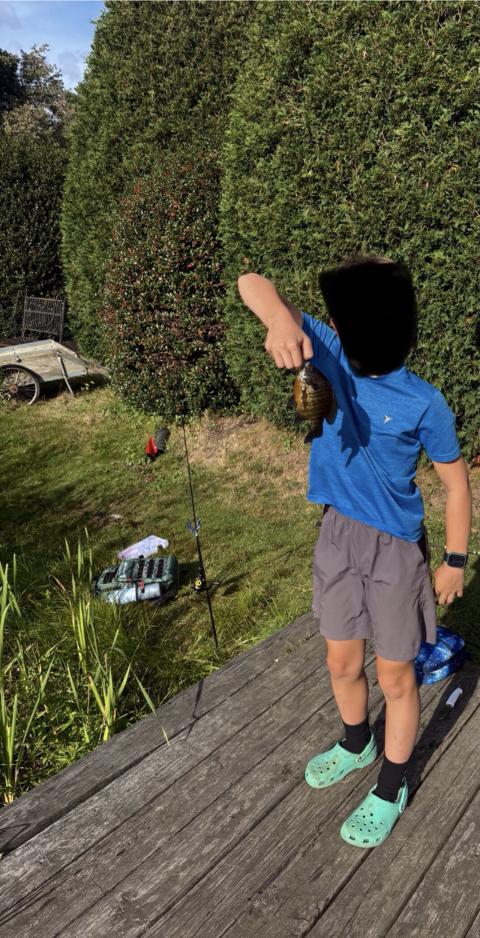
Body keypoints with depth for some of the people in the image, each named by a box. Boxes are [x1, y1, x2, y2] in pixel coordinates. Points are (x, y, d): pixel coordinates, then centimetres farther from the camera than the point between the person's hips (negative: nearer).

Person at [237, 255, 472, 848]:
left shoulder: (423, 404, -18)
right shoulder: (328, 354, -8)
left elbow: (456, 482, -5)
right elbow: (251, 284, -16)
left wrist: (455, 560, -2)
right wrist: (281, 320, -38)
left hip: (396, 548, -4)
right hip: (336, 534, 4)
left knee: (393, 675, 12)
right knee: (341, 663, 20)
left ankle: (392, 787, 35)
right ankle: (356, 743, 49)